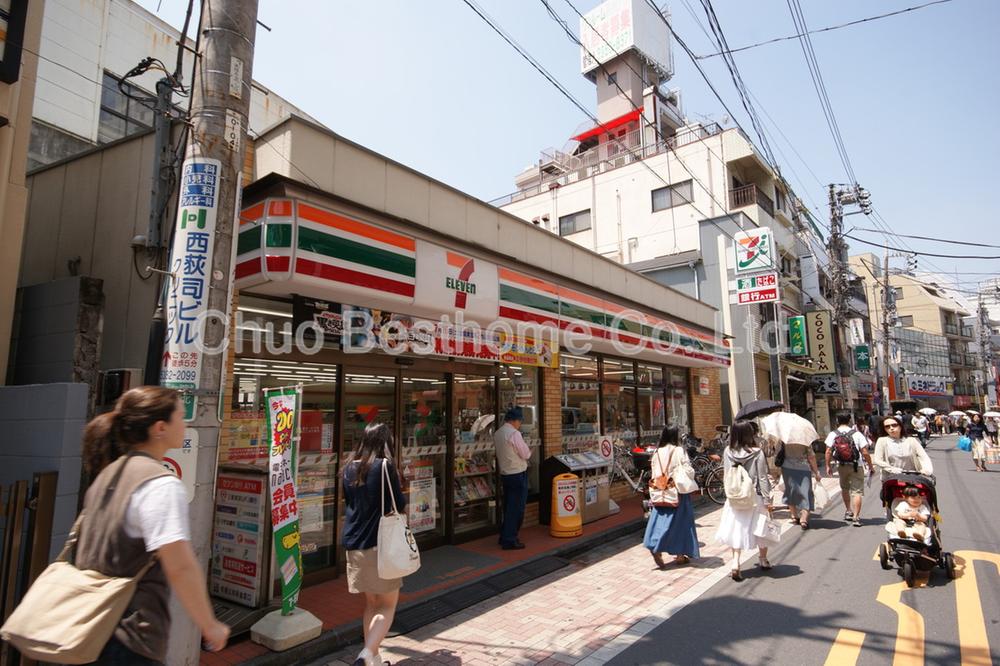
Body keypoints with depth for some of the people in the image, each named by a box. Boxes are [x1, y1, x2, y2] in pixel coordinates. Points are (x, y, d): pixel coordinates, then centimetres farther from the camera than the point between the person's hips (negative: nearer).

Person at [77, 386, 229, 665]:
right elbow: (180, 567, -26)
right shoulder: (161, 484, -21)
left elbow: (96, 551, 18)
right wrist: (210, 626, -15)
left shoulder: (108, 474, 7)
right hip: (129, 643, -9)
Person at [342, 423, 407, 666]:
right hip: (381, 544, -6)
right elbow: (400, 505, -9)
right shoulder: (385, 466, -14)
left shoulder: (349, 468, 4)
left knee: (371, 604, 19)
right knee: (387, 606, 7)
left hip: (354, 544, 6)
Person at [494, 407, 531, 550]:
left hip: (504, 474, 8)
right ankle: (509, 541, 5)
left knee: (508, 506, 18)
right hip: (518, 474, -8)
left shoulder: (497, 433, 7)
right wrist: (529, 451, 7)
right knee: (517, 508, 1)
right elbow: (526, 454, -15)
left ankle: (505, 536, 27)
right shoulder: (514, 433, -19)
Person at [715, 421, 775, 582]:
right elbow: (762, 478, -9)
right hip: (755, 497, -1)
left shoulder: (727, 452, -6)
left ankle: (735, 563, -4)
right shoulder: (757, 453, -12)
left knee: (737, 528, 8)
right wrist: (767, 499, -3)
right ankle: (763, 560, 36)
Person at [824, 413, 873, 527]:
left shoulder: (832, 434, -4)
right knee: (857, 491, 1)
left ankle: (848, 511, 29)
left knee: (844, 488, 23)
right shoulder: (857, 434, -7)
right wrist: (870, 466, 2)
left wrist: (828, 466, 4)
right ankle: (856, 517, -3)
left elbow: (828, 451, -6)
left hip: (842, 466, 2)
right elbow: (865, 453, -9)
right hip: (856, 466, -2)